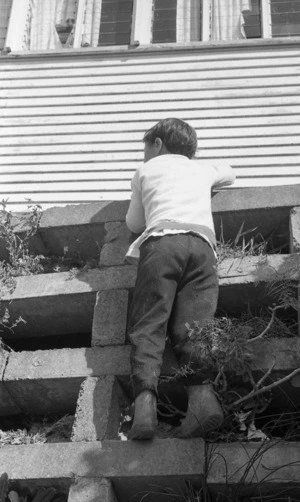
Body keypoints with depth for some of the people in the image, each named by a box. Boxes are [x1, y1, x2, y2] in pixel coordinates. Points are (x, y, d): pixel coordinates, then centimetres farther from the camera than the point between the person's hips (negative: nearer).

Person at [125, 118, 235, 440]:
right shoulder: (201, 169, 34)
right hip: (202, 243, 2)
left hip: (161, 240, -2)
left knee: (147, 327, -9)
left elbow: (134, 224, 34)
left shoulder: (145, 171, 27)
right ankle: (201, 393, -36)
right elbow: (229, 174, 57)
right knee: (193, 327, -9)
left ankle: (145, 399, -33)